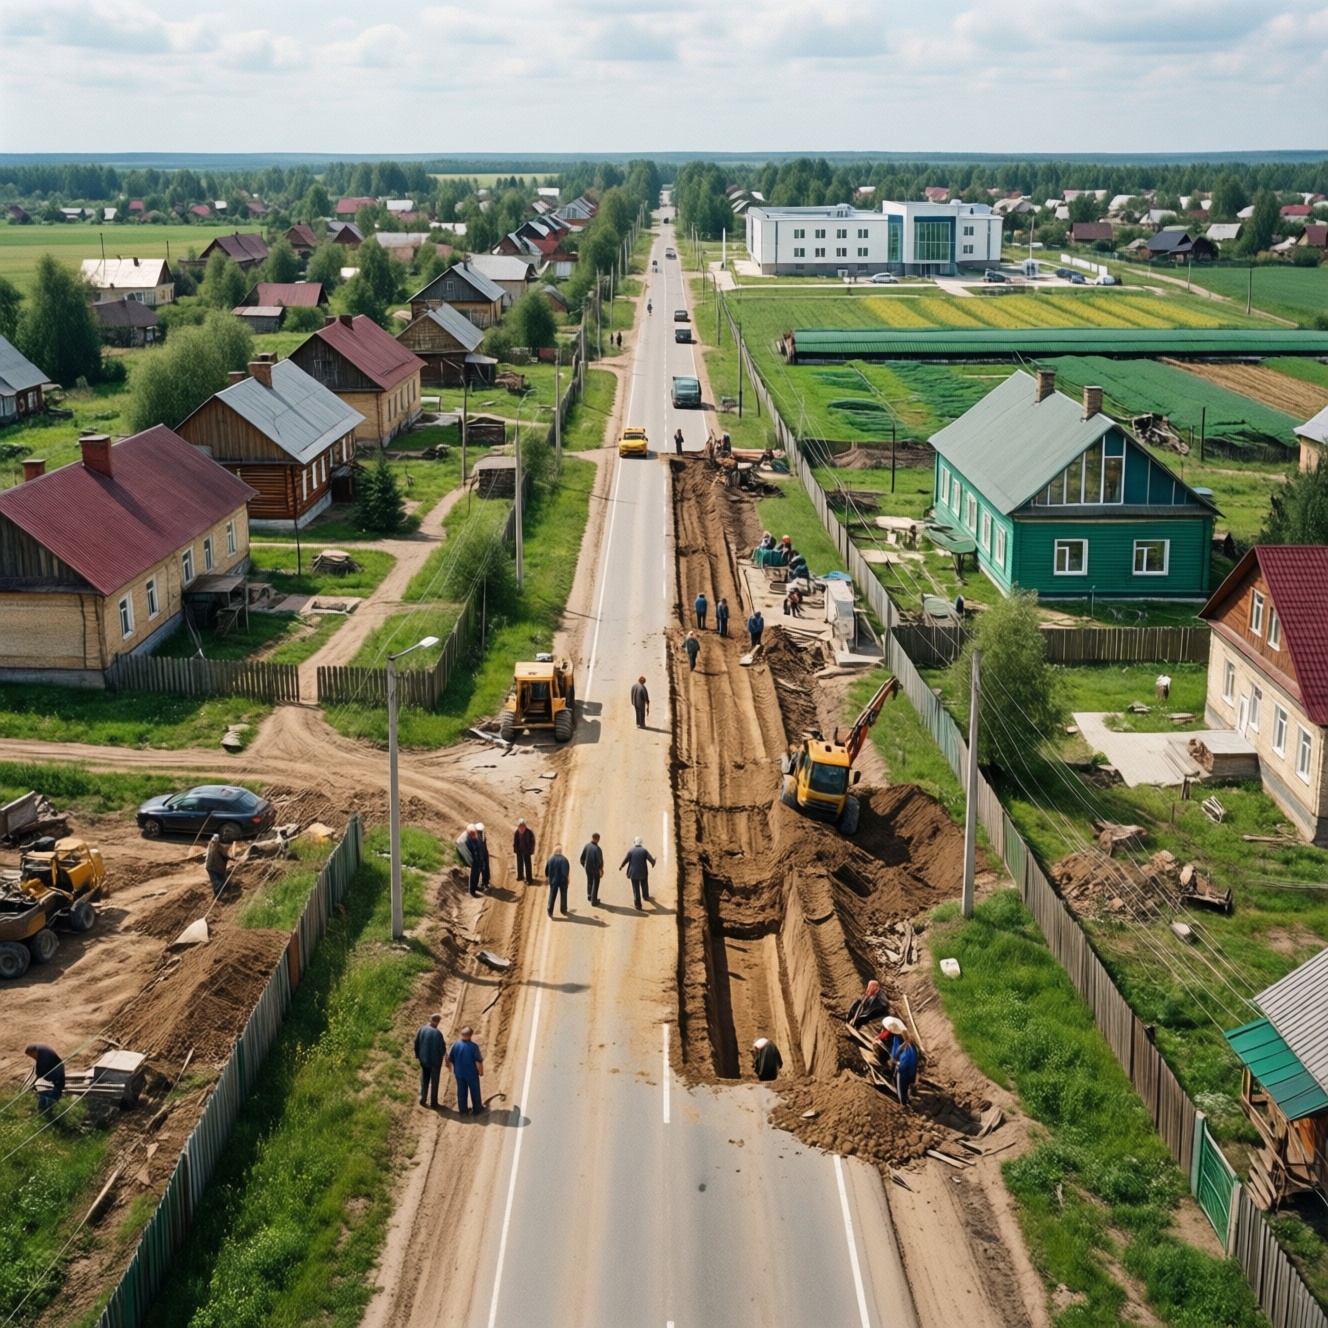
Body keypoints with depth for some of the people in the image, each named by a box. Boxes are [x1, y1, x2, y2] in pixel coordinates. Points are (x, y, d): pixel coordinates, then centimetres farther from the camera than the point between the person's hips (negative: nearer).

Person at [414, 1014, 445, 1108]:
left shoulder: (422, 1030, -7)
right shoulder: (437, 1033, -25)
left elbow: (416, 1044, 3)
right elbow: (442, 1048, -20)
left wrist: (418, 1055, 16)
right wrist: (444, 1052, 2)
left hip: (423, 1059, 5)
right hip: (435, 1060, -5)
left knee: (424, 1080, 20)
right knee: (434, 1081, 11)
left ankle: (422, 1099, 18)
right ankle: (433, 1102, 18)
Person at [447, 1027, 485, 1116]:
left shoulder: (455, 1045, -11)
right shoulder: (474, 1046, -21)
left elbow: (450, 1059, -1)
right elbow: (478, 1061, -17)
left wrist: (451, 1068, 18)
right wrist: (481, 1071, -1)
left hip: (459, 1073, 3)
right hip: (471, 1073, -3)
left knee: (461, 1092, 17)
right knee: (475, 1091, 15)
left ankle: (463, 1110, 25)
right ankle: (476, 1109, 28)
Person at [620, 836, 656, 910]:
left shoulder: (631, 851, -10)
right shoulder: (644, 851, -9)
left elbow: (625, 860, -7)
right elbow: (651, 860, -12)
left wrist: (620, 866, 12)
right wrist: (653, 863, 12)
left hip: (633, 873, -1)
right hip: (643, 873, 1)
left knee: (636, 889, 6)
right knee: (644, 885, 29)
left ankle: (638, 904, 6)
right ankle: (645, 896, 51)